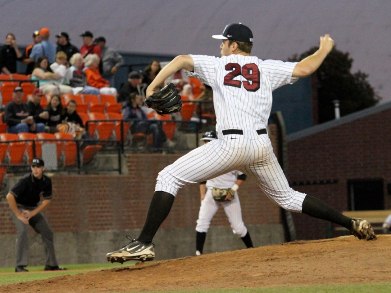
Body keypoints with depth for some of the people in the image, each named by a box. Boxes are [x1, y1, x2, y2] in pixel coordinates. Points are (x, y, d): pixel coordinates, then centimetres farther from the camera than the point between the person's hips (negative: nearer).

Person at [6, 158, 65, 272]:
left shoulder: (46, 181, -10)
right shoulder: (25, 180, -27)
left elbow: (47, 201, -4)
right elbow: (9, 196, -30)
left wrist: (32, 213, -15)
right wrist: (19, 215, -28)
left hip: (34, 208, 6)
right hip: (20, 208, -6)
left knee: (47, 233, 5)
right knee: (23, 231, -26)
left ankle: (51, 264, 15)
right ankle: (20, 266, -26)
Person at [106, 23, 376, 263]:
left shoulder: (217, 65, 10)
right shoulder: (267, 68, 15)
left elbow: (181, 60, -2)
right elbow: (304, 68, 10)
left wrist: (153, 86, -4)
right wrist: (324, 50, 28)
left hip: (232, 144, -5)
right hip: (262, 144, 5)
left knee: (168, 178, -2)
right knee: (287, 197, 24)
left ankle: (144, 244, -17)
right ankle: (353, 224, 20)